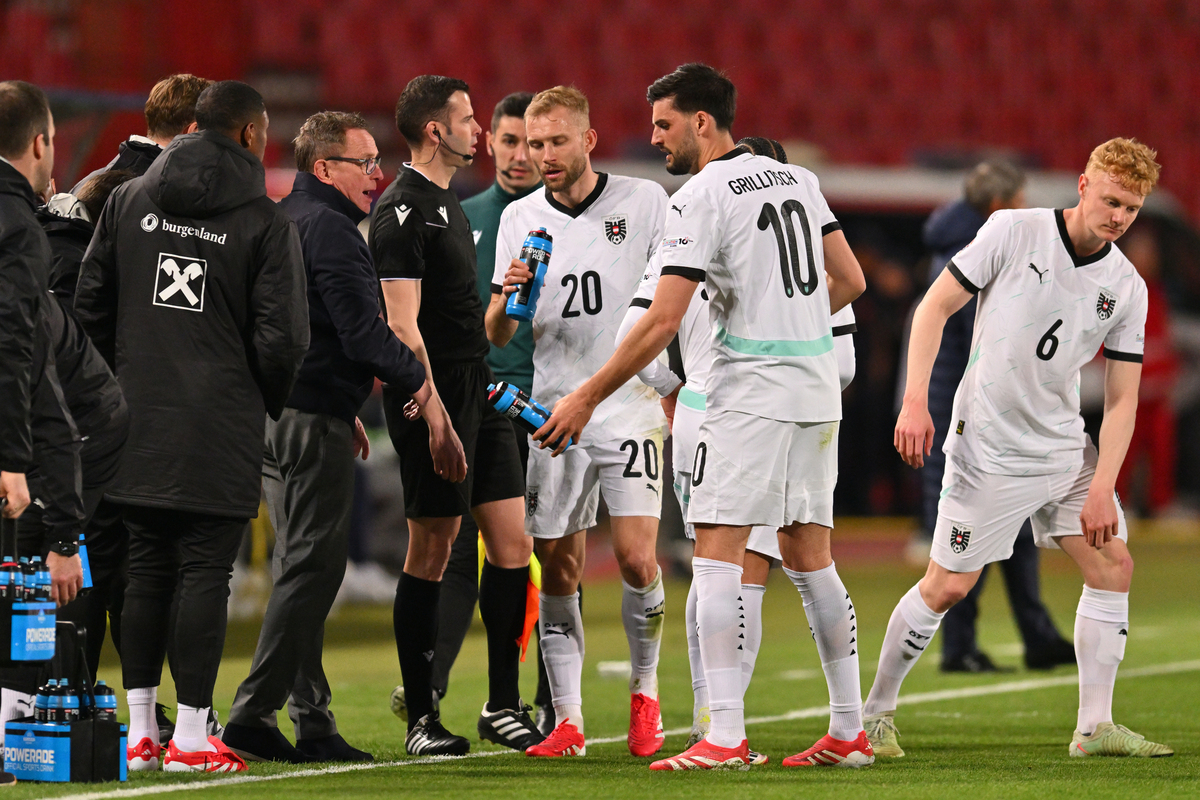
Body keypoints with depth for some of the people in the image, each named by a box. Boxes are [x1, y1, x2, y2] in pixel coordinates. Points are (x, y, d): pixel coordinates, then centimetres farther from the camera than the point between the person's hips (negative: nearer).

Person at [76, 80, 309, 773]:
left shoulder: (129, 201, 8)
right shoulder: (267, 222, -5)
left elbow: (90, 303, 9)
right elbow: (281, 338, -9)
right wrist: (268, 403, 9)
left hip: (138, 422, 5)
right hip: (222, 425, -4)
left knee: (147, 571, 11)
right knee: (205, 573, -2)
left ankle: (140, 730, 14)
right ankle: (192, 736, -3)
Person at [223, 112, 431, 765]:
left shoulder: (282, 221, 19)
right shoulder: (329, 228, -13)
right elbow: (362, 332, -19)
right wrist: (416, 380, -4)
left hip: (274, 413, 11)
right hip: (314, 420, -11)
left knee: (300, 567, 13)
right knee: (311, 569, -9)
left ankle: (313, 721, 15)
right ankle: (253, 715, -12)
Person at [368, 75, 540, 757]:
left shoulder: (446, 202, 18)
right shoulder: (403, 209, -12)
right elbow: (402, 324, -19)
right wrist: (436, 416, -24)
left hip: (477, 392, 9)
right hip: (436, 396, -9)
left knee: (512, 542, 5)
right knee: (432, 551, -4)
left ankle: (503, 706, 10)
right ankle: (422, 718, 2)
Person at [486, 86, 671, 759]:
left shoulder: (645, 201, 2)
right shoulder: (519, 219, 9)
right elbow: (496, 335, 8)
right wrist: (507, 294, -13)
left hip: (631, 407, -3)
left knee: (637, 560, -12)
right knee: (558, 571, 0)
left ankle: (645, 691, 10)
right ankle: (568, 722, 6)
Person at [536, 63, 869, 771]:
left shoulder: (701, 197, -11)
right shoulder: (797, 179, 11)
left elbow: (662, 323, -15)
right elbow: (850, 280, 16)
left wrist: (585, 400, -9)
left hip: (752, 394, -8)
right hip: (818, 390, 8)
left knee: (718, 554, -8)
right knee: (811, 558, 13)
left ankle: (725, 739, -16)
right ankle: (850, 732, 13)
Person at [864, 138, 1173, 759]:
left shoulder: (1127, 287, 1)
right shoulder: (1014, 231, -10)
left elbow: (1122, 398, 3)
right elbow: (935, 307, -7)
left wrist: (1102, 486, -8)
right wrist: (915, 401, -15)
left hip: (1064, 446, 5)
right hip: (987, 445, -5)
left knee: (1113, 566, -3)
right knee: (948, 586, -4)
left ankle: (1094, 727, 3)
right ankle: (876, 712, 12)